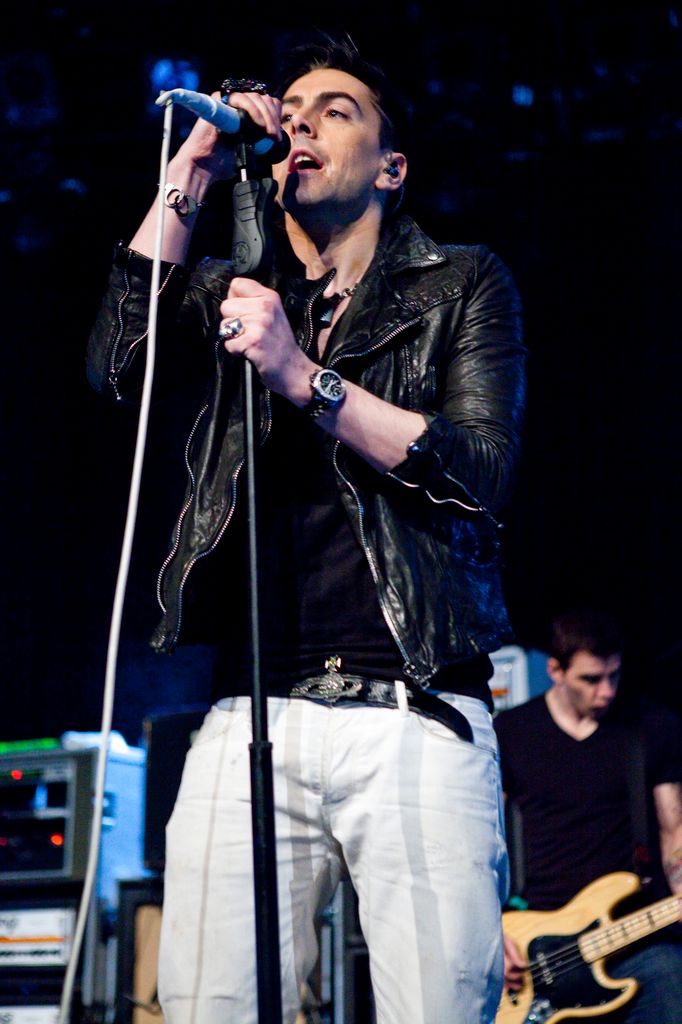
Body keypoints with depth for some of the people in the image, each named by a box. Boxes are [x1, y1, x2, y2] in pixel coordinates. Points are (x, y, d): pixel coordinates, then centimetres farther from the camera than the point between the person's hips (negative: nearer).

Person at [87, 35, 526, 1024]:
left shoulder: (465, 284, 12)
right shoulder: (237, 292, 21)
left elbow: (483, 469, -2)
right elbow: (117, 364, 3)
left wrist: (304, 378, -11)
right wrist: (190, 177, 3)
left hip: (415, 717, -2)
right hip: (255, 714, 2)